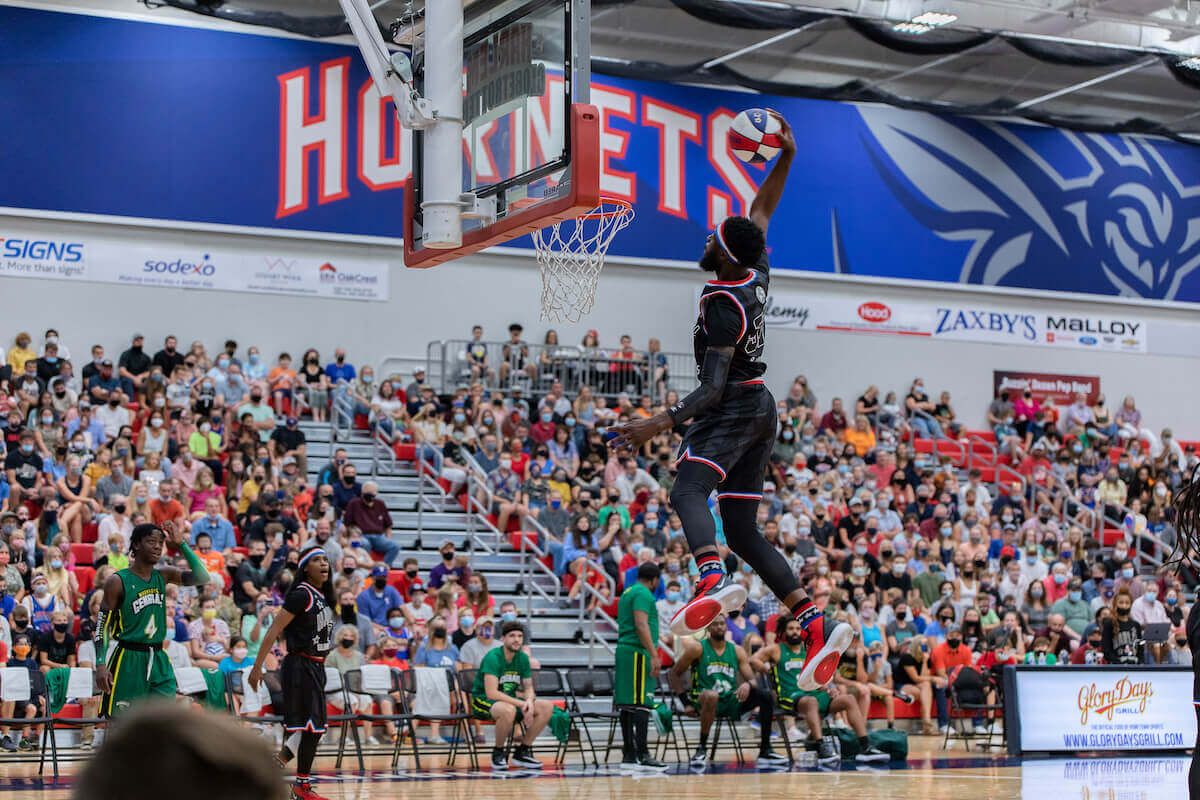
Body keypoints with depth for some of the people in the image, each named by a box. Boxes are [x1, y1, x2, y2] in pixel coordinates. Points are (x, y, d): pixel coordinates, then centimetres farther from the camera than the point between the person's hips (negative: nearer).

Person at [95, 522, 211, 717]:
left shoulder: (163, 575, 7)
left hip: (159, 660, 5)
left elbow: (202, 578, -3)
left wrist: (181, 544, -8)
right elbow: (102, 625, -8)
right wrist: (100, 664, -18)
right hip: (128, 659, -5)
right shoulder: (118, 581, -7)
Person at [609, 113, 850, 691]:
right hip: (760, 409, 9)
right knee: (741, 530, 7)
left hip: (732, 408, -9)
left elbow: (713, 387, -26)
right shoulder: (757, 273, 6)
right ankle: (817, 627, -1)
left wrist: (662, 423, -35)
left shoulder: (723, 303, -18)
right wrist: (786, 157, 24)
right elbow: (762, 211, 26)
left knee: (688, 491, -31)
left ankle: (715, 582, -59)